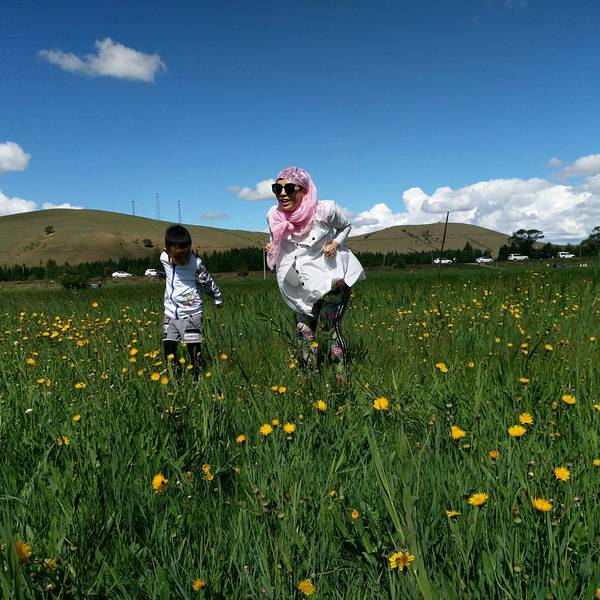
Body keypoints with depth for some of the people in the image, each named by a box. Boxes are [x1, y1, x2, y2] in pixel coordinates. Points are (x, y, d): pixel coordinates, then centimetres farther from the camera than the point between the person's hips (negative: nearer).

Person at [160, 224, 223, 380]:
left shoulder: (196, 263, -15)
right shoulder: (164, 258, -5)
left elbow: (208, 282, -1)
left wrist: (218, 298, 12)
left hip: (191, 313, -4)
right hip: (170, 313, 4)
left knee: (194, 349, -2)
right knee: (169, 349, 4)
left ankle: (198, 379, 8)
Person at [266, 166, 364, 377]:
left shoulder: (325, 210, -17)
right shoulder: (274, 215, -8)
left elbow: (345, 226, 5)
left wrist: (335, 243, -13)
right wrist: (272, 250, -9)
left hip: (330, 278, -4)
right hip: (301, 287, 4)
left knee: (331, 328, -12)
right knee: (304, 334, 5)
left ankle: (342, 380, 0)